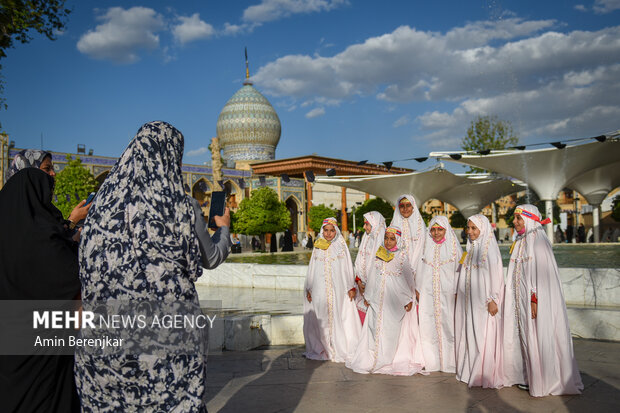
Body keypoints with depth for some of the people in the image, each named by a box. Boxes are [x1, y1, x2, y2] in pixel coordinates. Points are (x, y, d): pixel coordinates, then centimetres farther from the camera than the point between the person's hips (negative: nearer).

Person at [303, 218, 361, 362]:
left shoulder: (341, 246, 4)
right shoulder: (317, 247, 9)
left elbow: (348, 267, 4)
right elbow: (311, 269, 13)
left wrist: (351, 287, -1)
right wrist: (308, 289, 10)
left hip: (338, 290, -2)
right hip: (320, 291, 2)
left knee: (339, 319, -3)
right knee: (321, 320, 4)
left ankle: (341, 350, 7)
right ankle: (323, 349, 15)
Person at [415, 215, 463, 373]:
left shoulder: (453, 246, 3)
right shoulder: (426, 246, 9)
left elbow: (459, 270, 1)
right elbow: (420, 268, 12)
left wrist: (458, 291, -5)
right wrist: (417, 289, 7)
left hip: (447, 292, -2)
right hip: (428, 293, 2)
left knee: (448, 325, -4)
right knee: (428, 325, 1)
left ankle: (449, 362, 7)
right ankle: (432, 361, 11)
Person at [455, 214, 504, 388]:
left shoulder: (490, 249, -10)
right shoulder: (470, 248, 13)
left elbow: (496, 276, -14)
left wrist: (492, 300, -17)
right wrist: (459, 293, 13)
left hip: (483, 302, -7)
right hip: (468, 301, 7)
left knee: (483, 338, -4)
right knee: (468, 335, 10)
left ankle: (486, 376, 5)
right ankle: (469, 372, 20)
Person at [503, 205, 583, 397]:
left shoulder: (538, 241, -13)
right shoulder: (520, 242, 13)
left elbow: (542, 273, -19)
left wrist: (535, 300, -22)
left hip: (536, 300, -8)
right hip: (520, 300, 8)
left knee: (539, 337, -2)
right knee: (524, 336, 12)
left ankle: (544, 381, 8)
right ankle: (528, 376, 22)